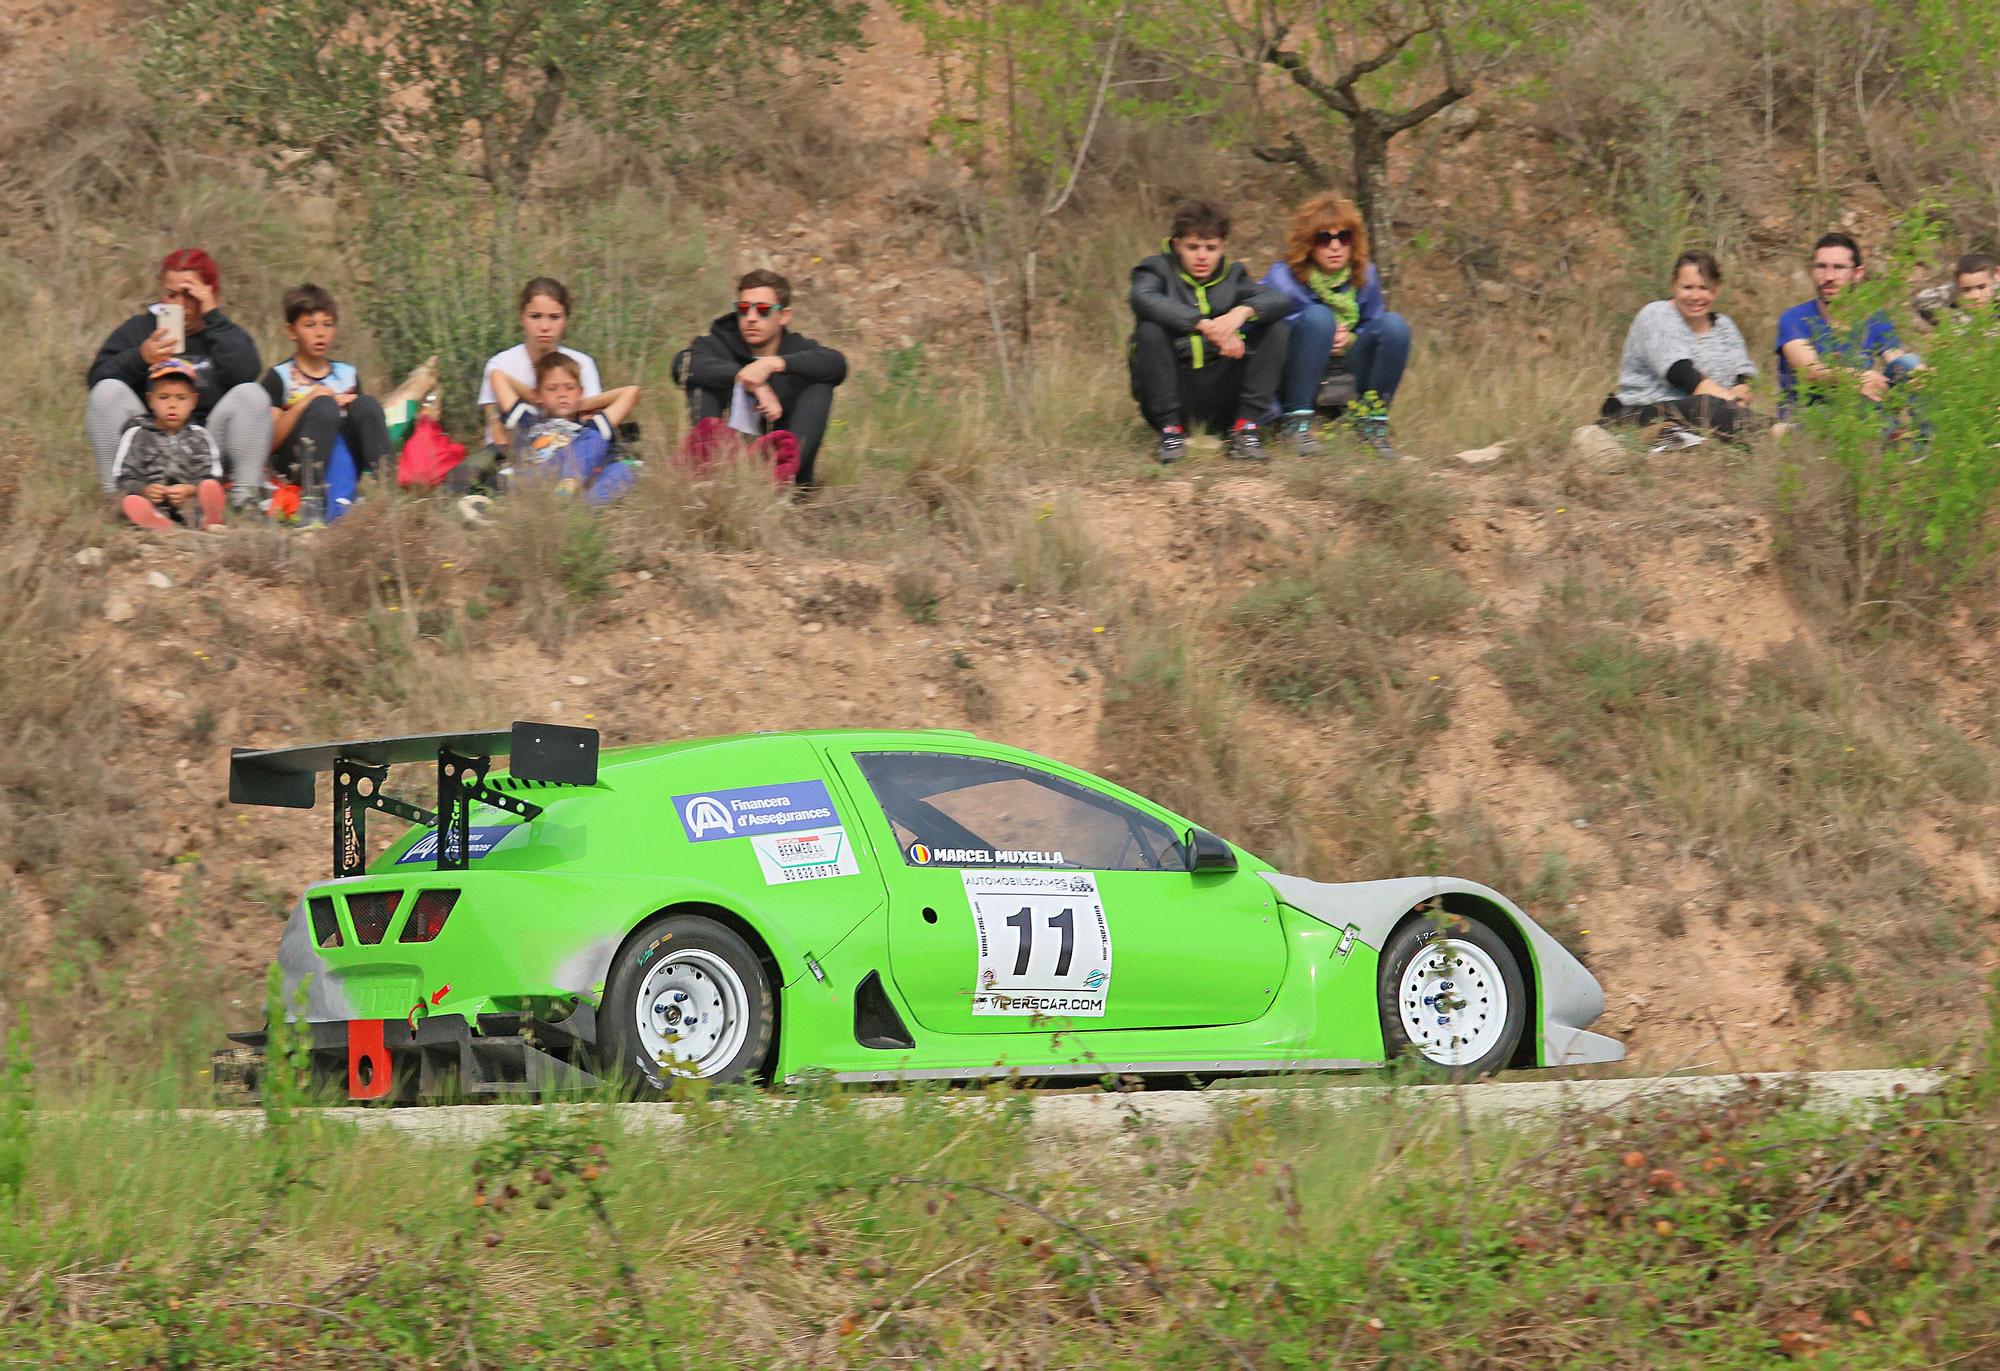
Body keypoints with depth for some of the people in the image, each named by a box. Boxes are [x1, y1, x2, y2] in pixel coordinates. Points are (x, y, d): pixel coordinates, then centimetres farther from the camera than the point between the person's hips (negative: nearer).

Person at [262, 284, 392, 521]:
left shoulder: (347, 375, 19)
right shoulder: (279, 377, 6)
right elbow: (269, 443, -4)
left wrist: (354, 407, -5)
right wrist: (304, 404, -14)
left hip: (345, 465, 4)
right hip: (296, 471, -4)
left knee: (367, 404, -20)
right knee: (324, 406, -28)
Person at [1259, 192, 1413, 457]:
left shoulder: (1365, 277, 1)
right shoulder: (1283, 279, -12)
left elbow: (1374, 328, 10)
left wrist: (1350, 339, -14)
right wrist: (1320, 337, -22)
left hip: (1347, 383, 4)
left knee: (1394, 325, -18)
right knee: (1318, 316, -30)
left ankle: (1375, 421, -11)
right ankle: (1297, 422, -28)